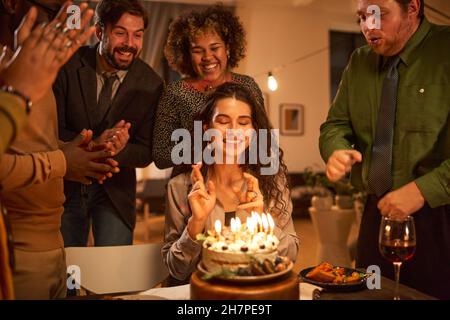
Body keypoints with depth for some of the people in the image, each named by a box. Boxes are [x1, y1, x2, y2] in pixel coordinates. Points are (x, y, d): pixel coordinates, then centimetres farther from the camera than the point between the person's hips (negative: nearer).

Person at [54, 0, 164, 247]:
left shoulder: (151, 84, -11)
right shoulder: (68, 67, -12)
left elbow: (145, 154, -8)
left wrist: (114, 150, -29)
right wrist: (93, 144, -31)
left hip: (115, 191, 0)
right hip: (65, 186, 1)